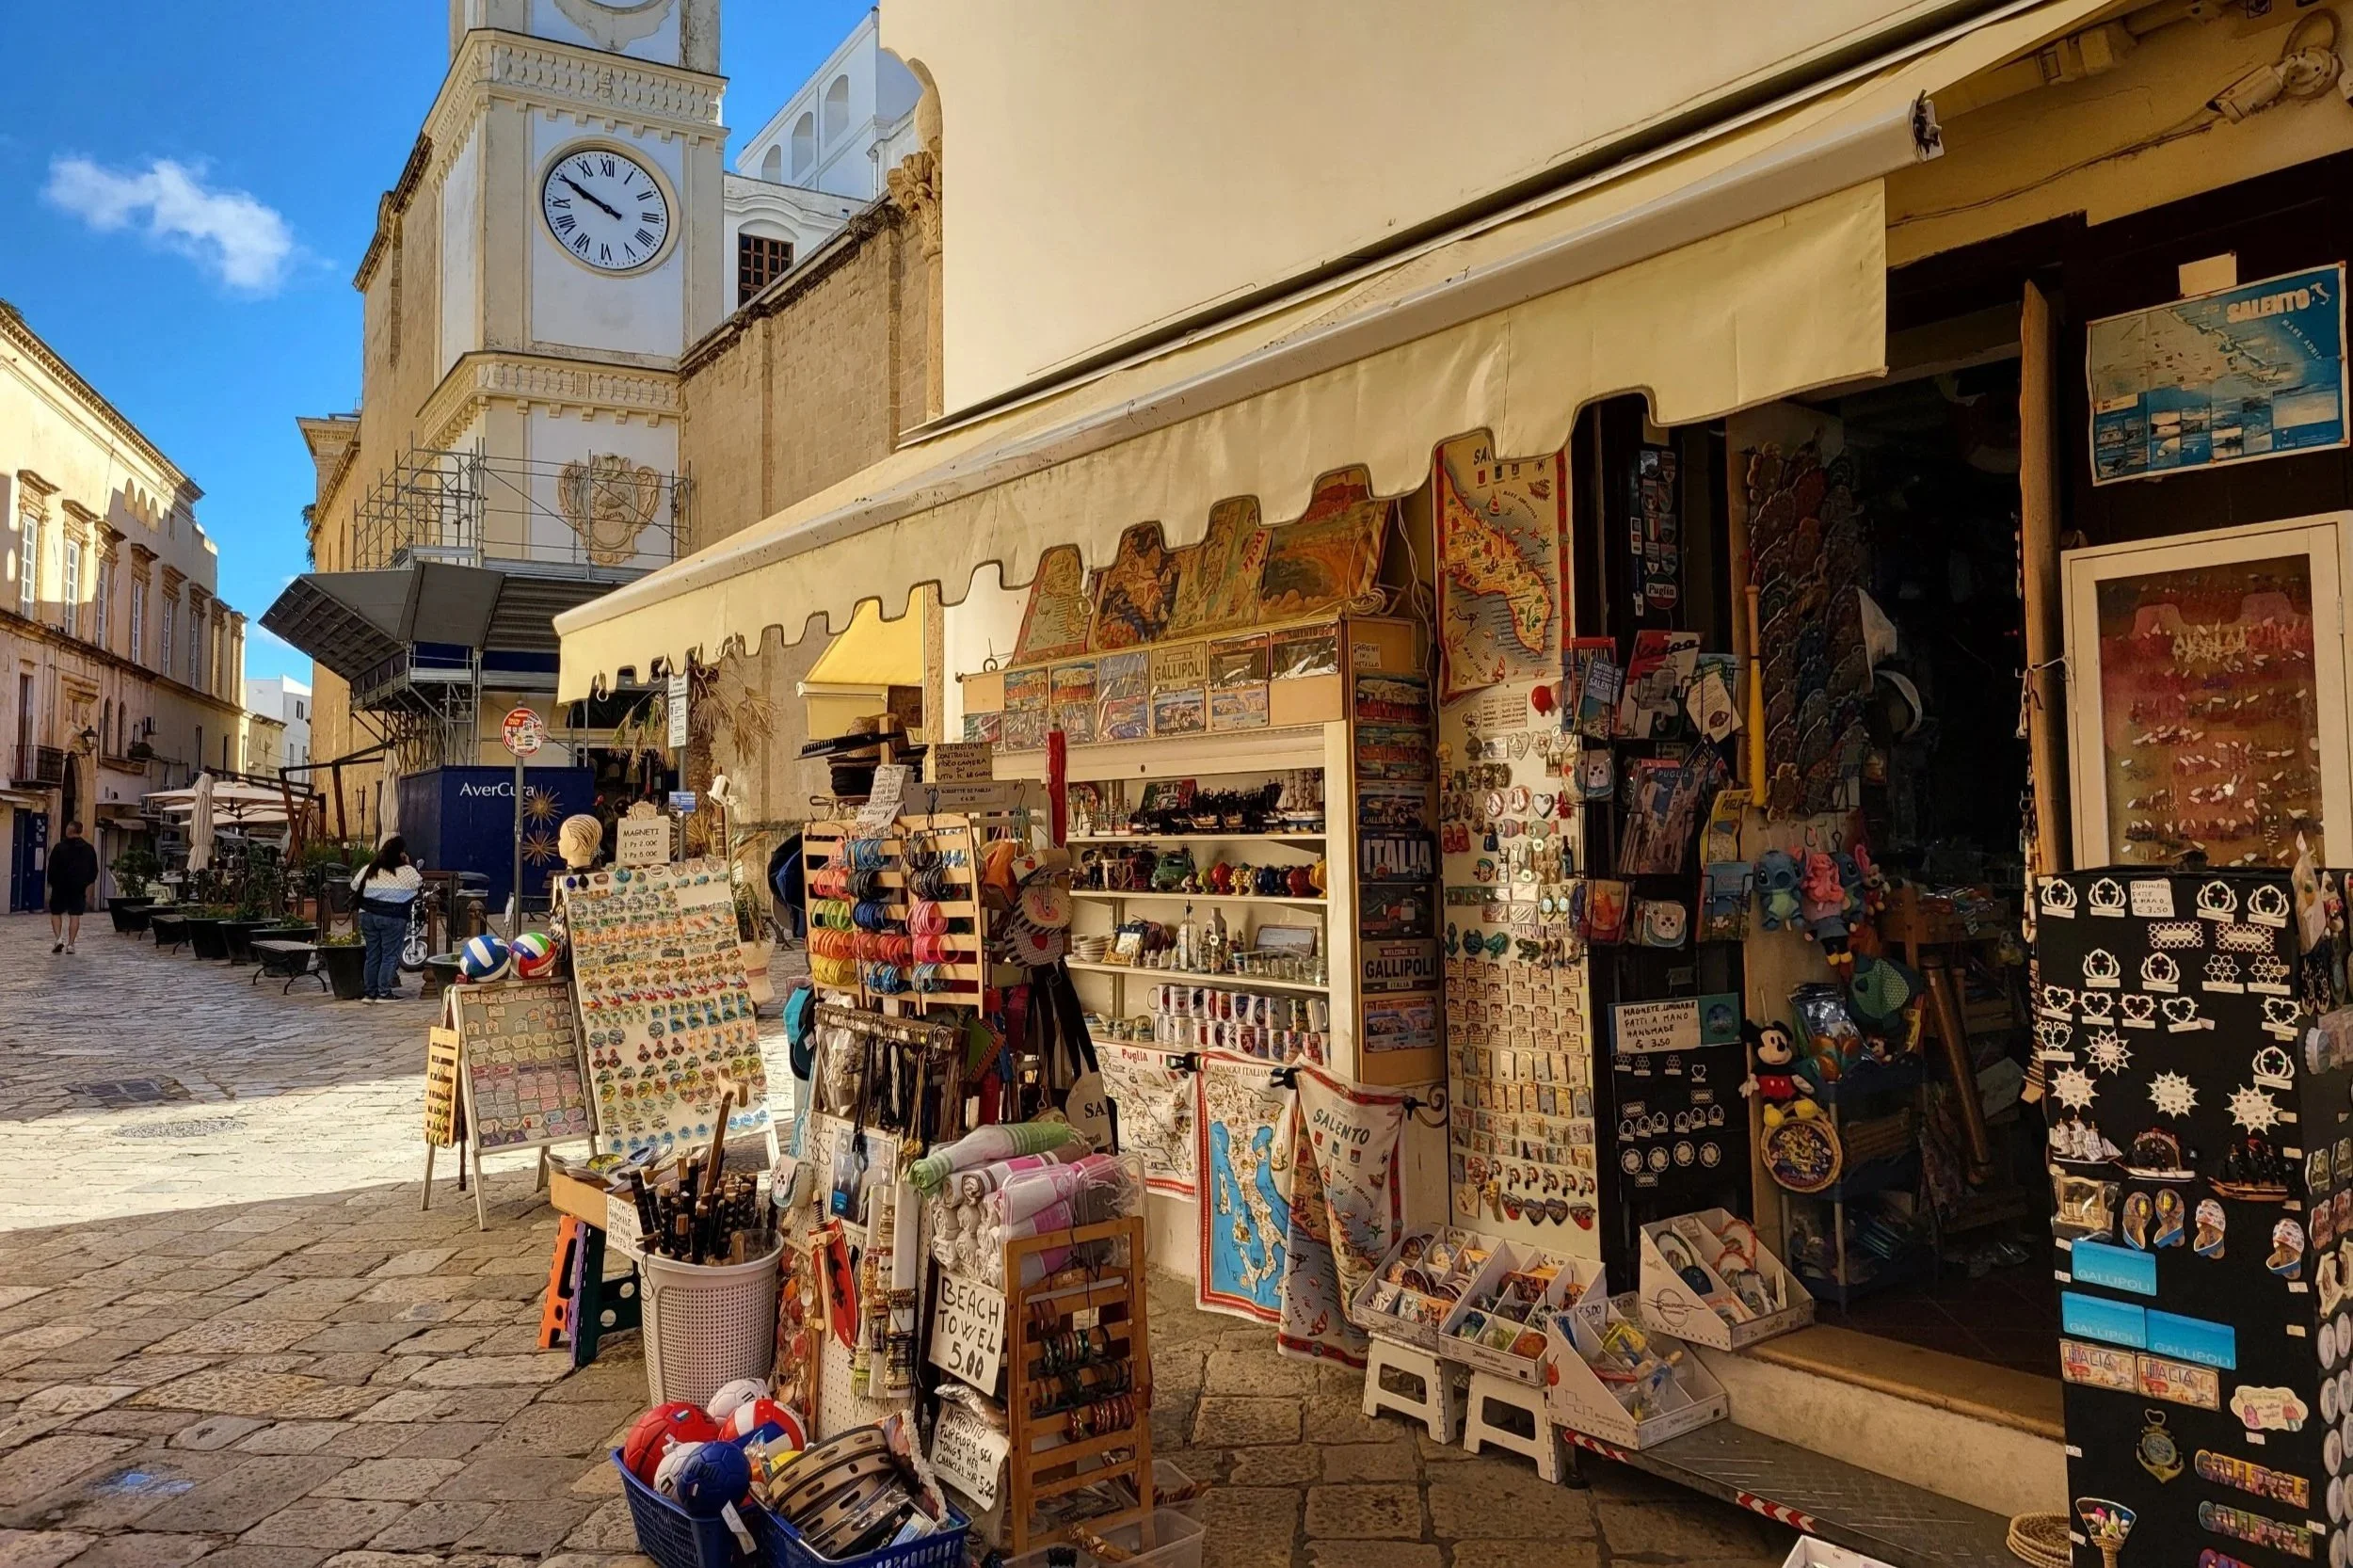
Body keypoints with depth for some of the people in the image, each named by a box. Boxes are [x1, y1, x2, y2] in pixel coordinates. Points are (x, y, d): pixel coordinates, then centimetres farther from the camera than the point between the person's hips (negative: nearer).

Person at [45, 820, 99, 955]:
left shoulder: (60, 848, -9)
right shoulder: (89, 849, 3)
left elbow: (52, 869, -7)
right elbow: (94, 870, 9)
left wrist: (52, 882, 8)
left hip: (61, 887, -2)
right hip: (80, 888, 2)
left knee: (56, 913, 12)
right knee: (75, 916, 4)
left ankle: (58, 938, -4)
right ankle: (70, 944, 1)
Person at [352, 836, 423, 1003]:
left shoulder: (369, 869, 6)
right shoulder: (406, 871, -8)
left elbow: (354, 887, 14)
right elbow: (419, 884, 7)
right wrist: (410, 864, 10)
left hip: (368, 915, 5)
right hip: (393, 918, -5)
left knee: (372, 954, 12)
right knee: (390, 955, 1)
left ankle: (370, 992, 16)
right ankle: (384, 993, -1)